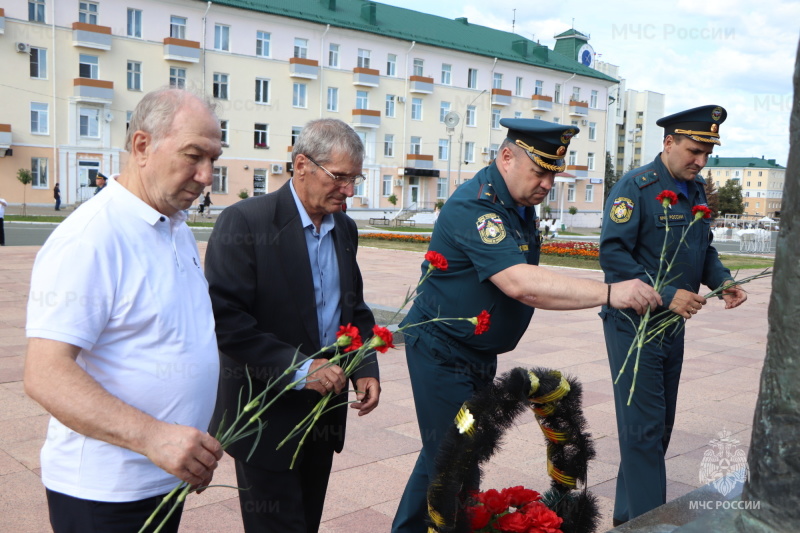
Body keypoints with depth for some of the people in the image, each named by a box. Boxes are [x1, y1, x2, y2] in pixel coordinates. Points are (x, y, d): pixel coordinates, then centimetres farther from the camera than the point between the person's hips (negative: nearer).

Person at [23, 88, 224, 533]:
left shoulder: (179, 229, 8)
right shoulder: (88, 239, -20)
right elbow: (45, 375, -25)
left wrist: (196, 445, 12)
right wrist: (152, 437, -34)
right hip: (105, 494, -8)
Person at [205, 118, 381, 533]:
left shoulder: (344, 228, 8)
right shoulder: (244, 221, -15)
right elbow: (225, 318, -21)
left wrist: (366, 369, 1)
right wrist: (297, 367, -24)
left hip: (324, 403, 7)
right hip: (267, 415, -6)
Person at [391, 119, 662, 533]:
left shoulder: (520, 203, 4)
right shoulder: (474, 206, -26)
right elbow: (520, 284, -38)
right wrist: (610, 293, -41)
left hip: (480, 355, 9)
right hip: (443, 354, -9)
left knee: (442, 453, 21)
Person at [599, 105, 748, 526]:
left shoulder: (695, 190, 9)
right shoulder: (636, 187, -15)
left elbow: (703, 249, 17)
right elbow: (612, 254, -22)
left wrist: (723, 281, -4)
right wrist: (666, 295, -26)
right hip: (634, 322, -8)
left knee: (661, 426, 15)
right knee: (644, 428, -3)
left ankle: (628, 513, 29)